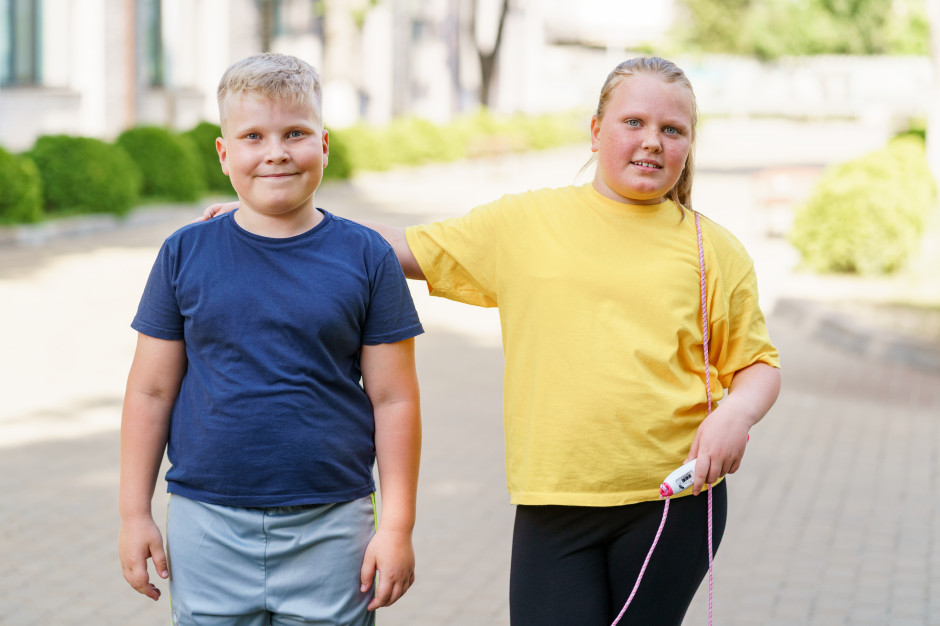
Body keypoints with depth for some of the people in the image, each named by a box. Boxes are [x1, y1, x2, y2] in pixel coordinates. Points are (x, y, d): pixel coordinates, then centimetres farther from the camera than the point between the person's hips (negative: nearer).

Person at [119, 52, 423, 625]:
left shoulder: (366, 257, 0)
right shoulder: (185, 255, 2)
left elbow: (393, 399, 0)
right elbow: (151, 391, 6)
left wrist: (397, 525, -2)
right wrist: (135, 514, 4)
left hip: (329, 530, -1)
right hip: (208, 526, 1)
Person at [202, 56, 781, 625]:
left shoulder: (712, 249, 7)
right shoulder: (526, 223, 8)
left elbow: (758, 364, 12)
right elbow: (406, 248, 11)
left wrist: (737, 413, -11)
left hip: (674, 499, 0)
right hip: (554, 503, 0)